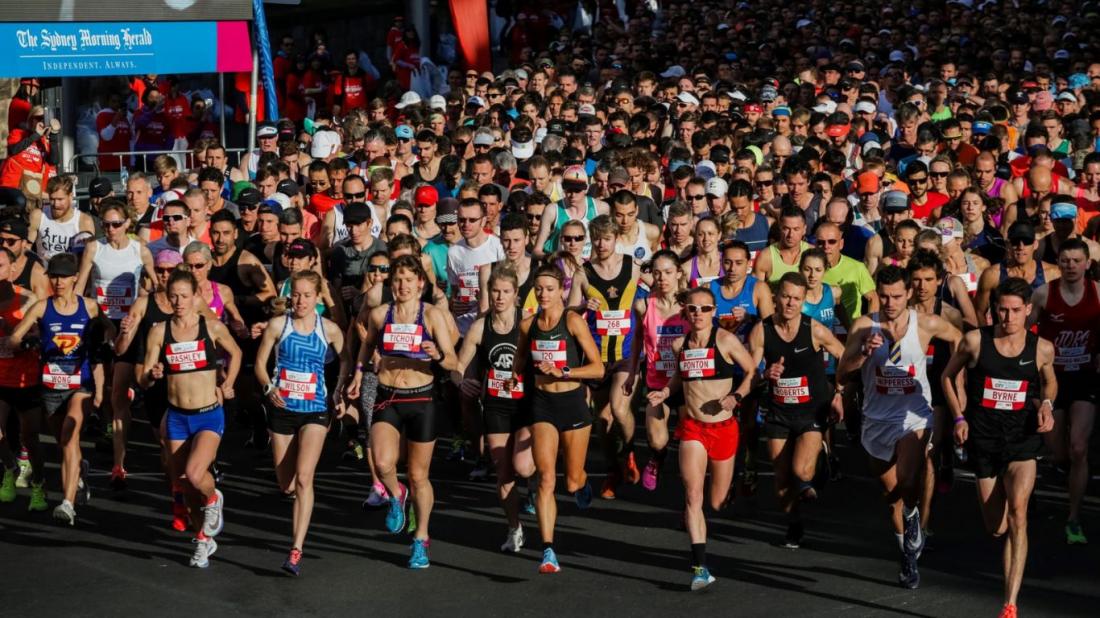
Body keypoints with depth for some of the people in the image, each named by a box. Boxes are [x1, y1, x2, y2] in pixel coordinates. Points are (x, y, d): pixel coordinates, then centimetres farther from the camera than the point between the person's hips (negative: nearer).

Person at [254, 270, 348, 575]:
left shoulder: (329, 329, -1)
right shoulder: (278, 325, -1)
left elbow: (345, 361, 13)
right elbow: (260, 363, 4)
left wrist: (340, 393, -1)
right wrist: (269, 388, -15)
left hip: (315, 410, -2)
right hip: (282, 410, 2)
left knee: (303, 477, -18)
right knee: (285, 485, 9)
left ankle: (297, 550, -19)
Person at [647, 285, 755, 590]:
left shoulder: (725, 341, -8)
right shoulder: (679, 344, 4)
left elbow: (752, 371, -2)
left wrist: (736, 396, -17)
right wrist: (665, 392, 4)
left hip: (723, 427, -2)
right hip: (691, 427, 2)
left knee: (717, 502, 10)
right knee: (693, 495, -15)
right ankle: (700, 567, -17)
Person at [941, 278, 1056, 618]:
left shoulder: (1041, 348, -2)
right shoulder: (975, 341, -6)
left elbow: (1050, 382, 19)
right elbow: (948, 375, 9)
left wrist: (1046, 405, -2)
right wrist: (959, 417, 0)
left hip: (1022, 439, -1)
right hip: (983, 439, 1)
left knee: (1017, 512, -21)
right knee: (996, 529, 5)